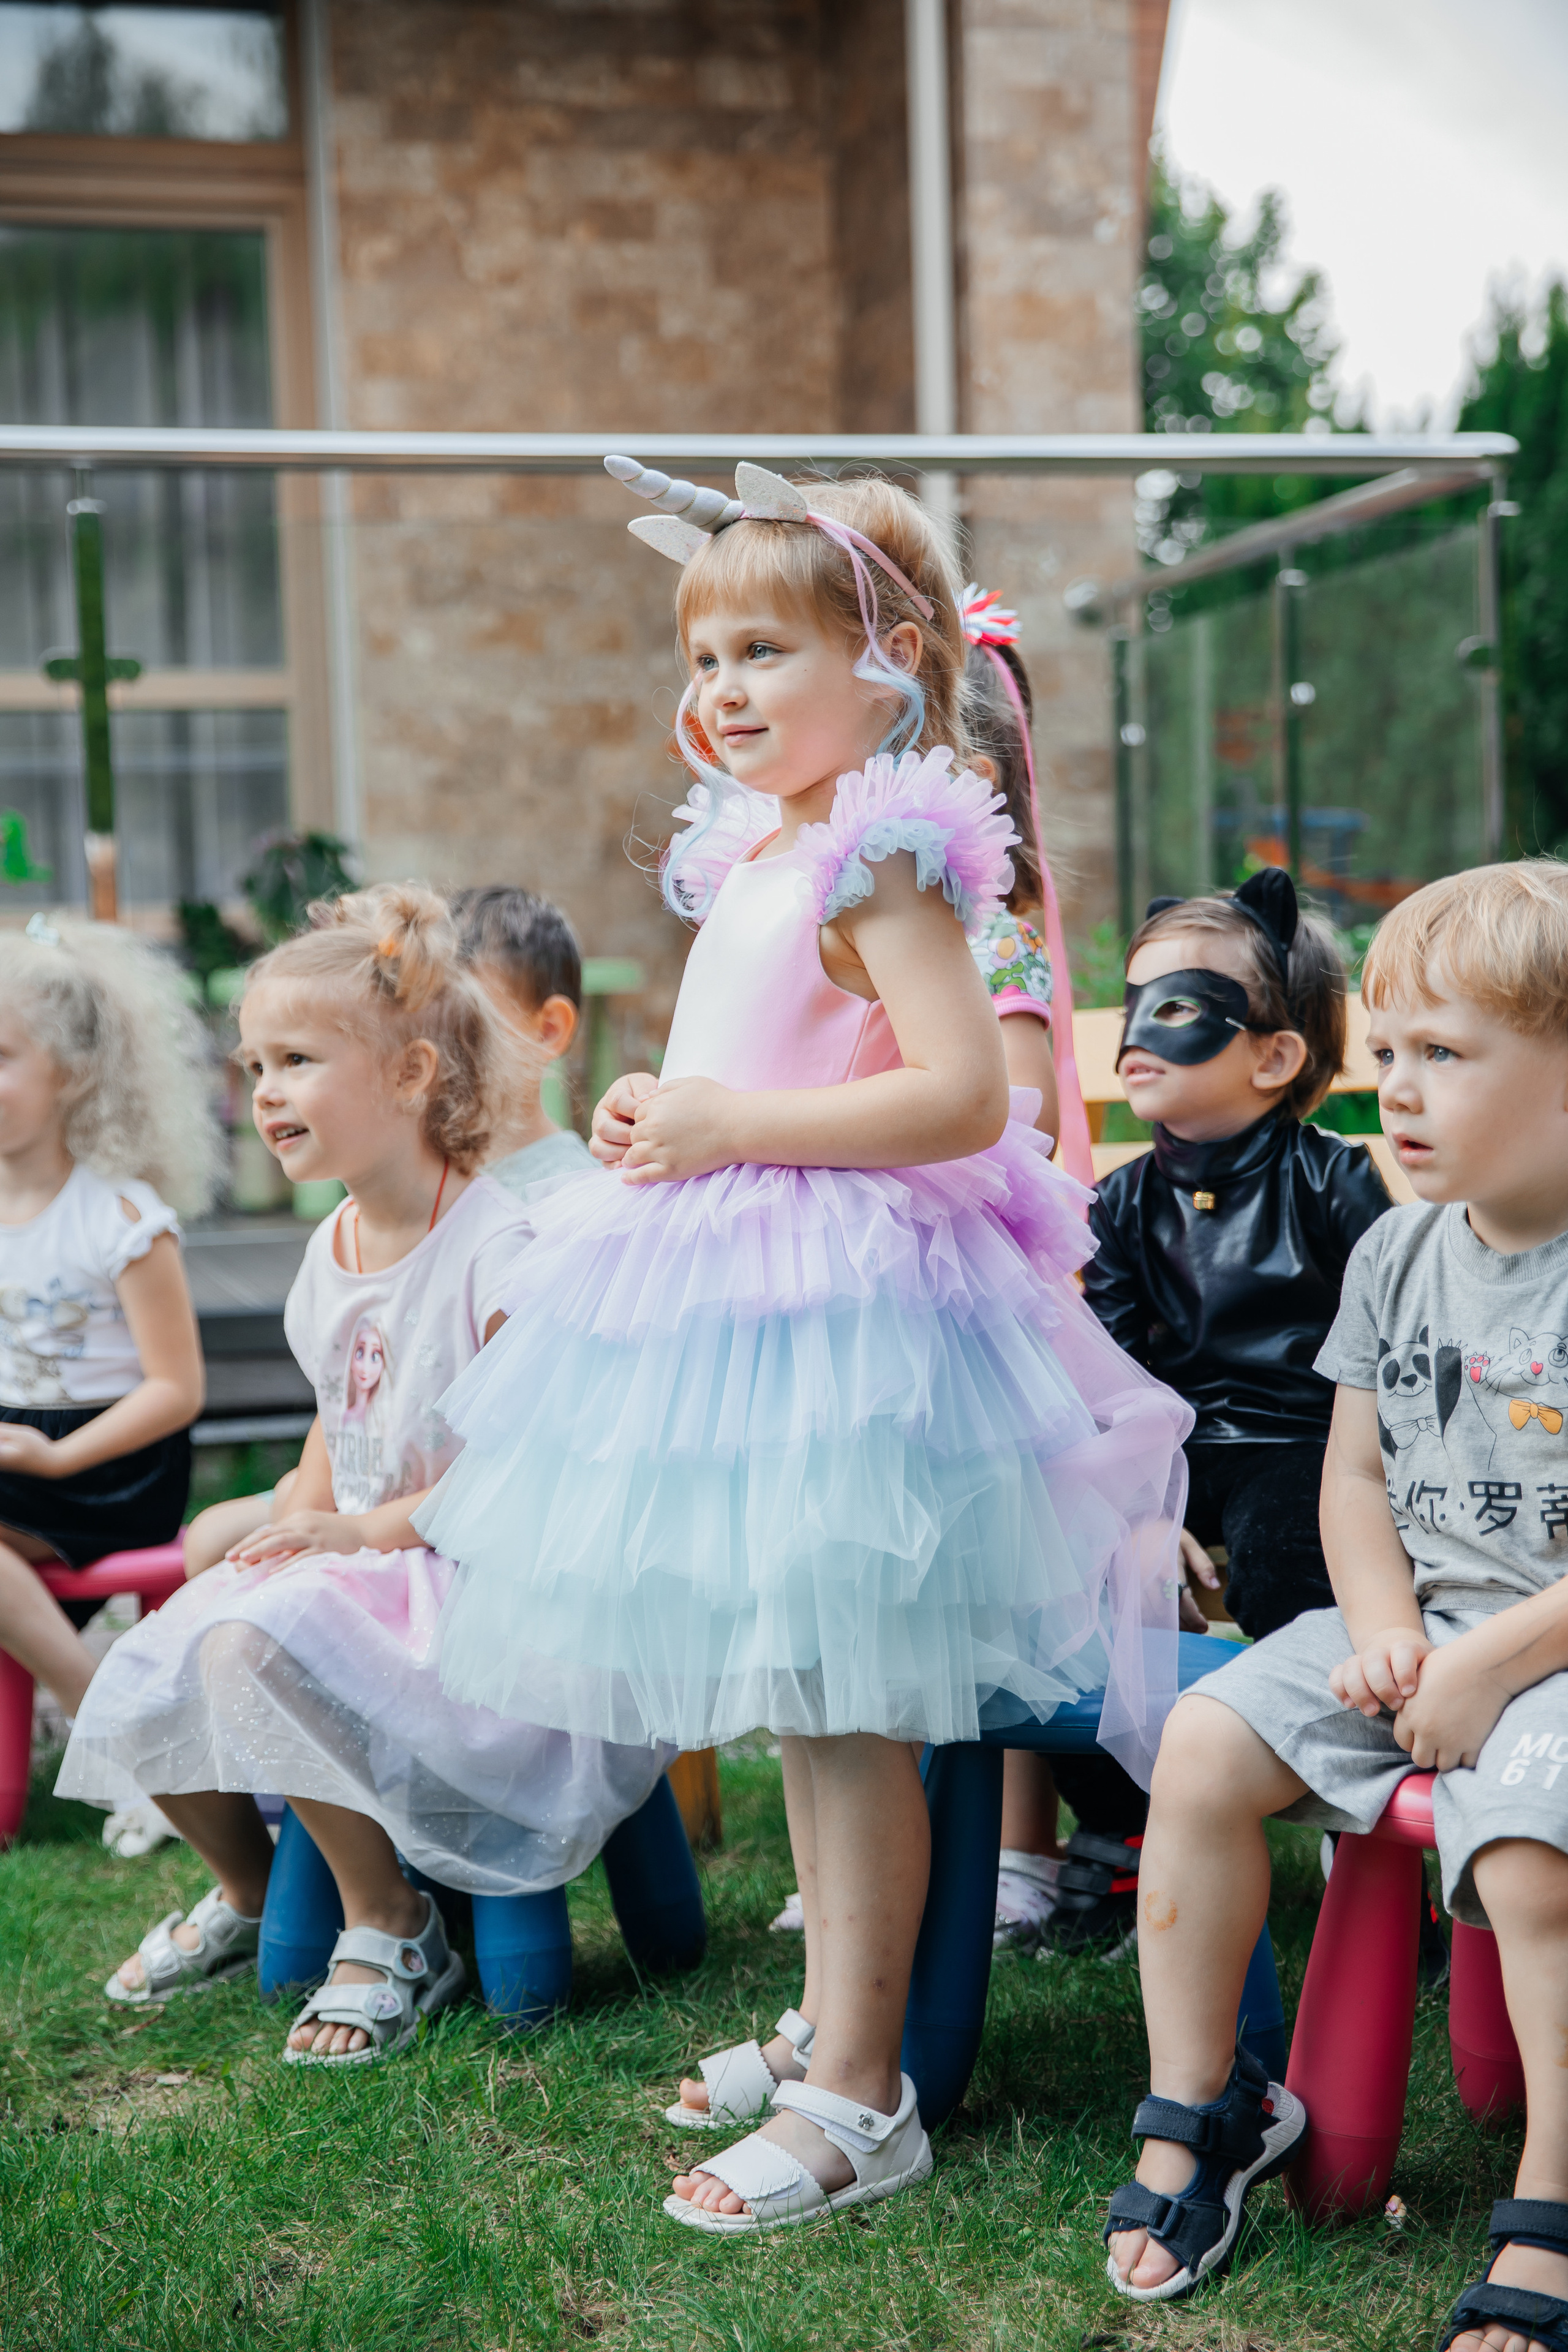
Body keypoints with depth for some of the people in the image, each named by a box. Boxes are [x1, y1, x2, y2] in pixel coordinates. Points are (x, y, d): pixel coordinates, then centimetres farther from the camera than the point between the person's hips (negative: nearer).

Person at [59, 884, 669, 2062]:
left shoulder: (498, 1248, -17)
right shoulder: (328, 1255, 9)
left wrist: (369, 1530, -21)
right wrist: (291, 1533, 3)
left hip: (471, 1582, -8)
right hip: (356, 1570, 8)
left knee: (254, 1646, -31)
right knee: (137, 1689, -6)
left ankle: (396, 1932, -11)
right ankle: (250, 1886, 27)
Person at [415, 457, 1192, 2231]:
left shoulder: (878, 862, -15)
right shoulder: (753, 855, 15)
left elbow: (963, 1096, -25)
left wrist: (736, 1126, -23)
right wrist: (660, 1117, 10)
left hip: (832, 1309, -10)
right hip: (740, 1300, 10)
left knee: (842, 1711, -4)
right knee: (796, 1703, 17)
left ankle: (858, 2100, 4)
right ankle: (829, 2024, 30)